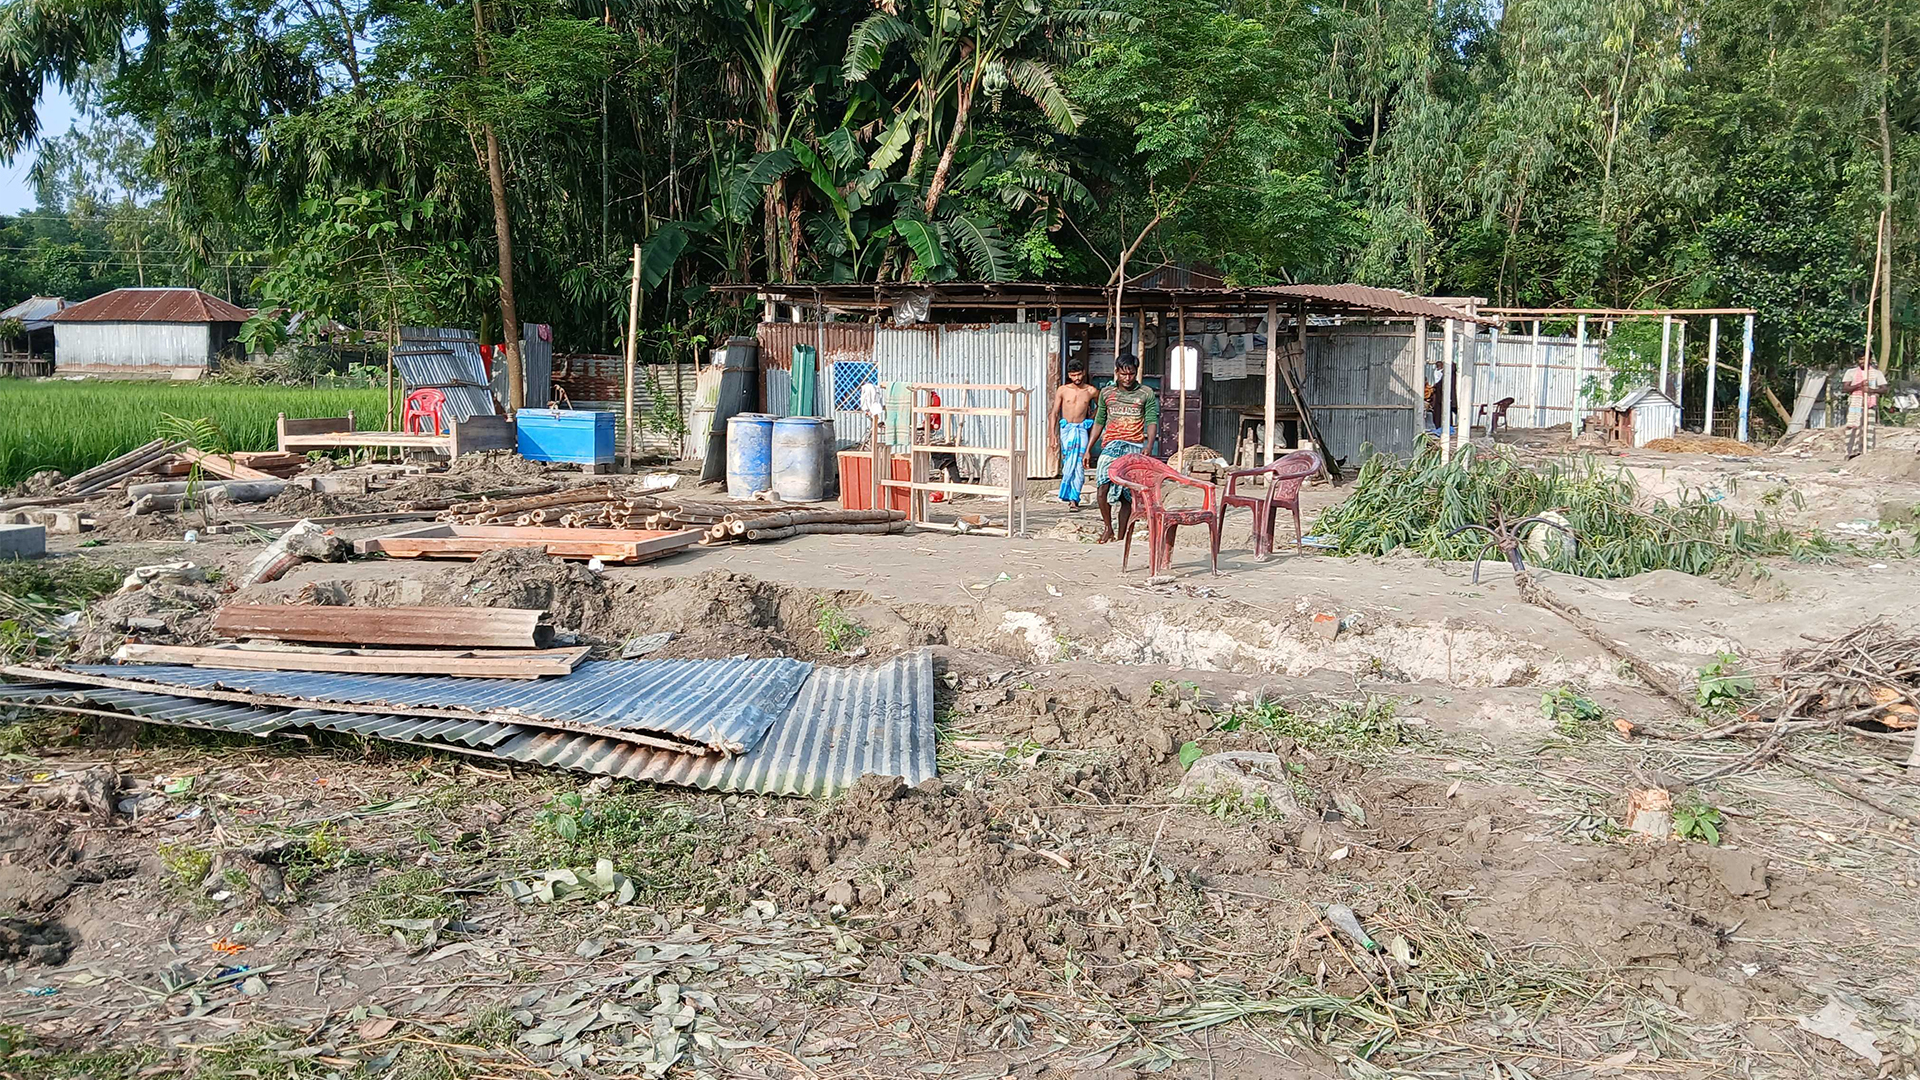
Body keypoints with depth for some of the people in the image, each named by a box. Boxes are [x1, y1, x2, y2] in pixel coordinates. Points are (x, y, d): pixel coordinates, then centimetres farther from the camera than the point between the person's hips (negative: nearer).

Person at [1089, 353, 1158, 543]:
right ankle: (1107, 526, -5)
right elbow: (1099, 422, 19)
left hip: (1136, 447, -1)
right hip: (1112, 445, 1)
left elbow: (1151, 421, 1)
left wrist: (1149, 446, -16)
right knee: (1103, 485, -21)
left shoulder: (1146, 394, 8)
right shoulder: (1106, 392, 13)